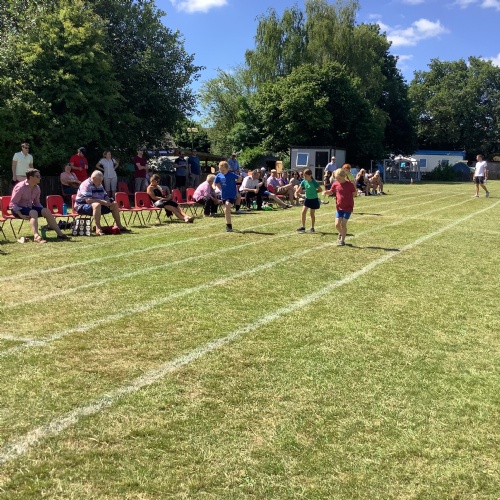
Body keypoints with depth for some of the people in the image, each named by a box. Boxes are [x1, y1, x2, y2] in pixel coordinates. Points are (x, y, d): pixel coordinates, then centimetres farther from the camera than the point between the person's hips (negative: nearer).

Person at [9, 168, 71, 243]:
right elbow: (12, 204, -18)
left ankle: (60, 233, -13)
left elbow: (37, 202, 16)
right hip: (18, 209, -7)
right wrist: (21, 215, -29)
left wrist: (42, 211, -1)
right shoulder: (20, 187, -18)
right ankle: (36, 236, -50)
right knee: (33, 212, -34)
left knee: (46, 211, -13)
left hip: (29, 208, 7)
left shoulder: (37, 188, 3)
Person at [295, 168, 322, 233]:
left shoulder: (314, 182, -19)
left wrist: (314, 192, -14)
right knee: (303, 212, -3)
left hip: (314, 199, -4)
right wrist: (297, 191, -19)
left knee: (312, 214, 5)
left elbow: (320, 190, -12)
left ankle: (312, 228, 19)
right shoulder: (304, 182, -5)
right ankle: (303, 227, 6)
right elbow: (298, 190, -3)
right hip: (307, 199, 4)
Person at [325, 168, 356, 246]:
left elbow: (354, 194, 1)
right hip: (339, 207, 3)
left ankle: (342, 240, 7)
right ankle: (341, 233, 32)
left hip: (348, 208, -3)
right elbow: (331, 192, 12)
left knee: (343, 224, -6)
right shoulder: (335, 184, -2)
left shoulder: (349, 184, -10)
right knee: (337, 224, -1)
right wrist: (326, 192, -5)